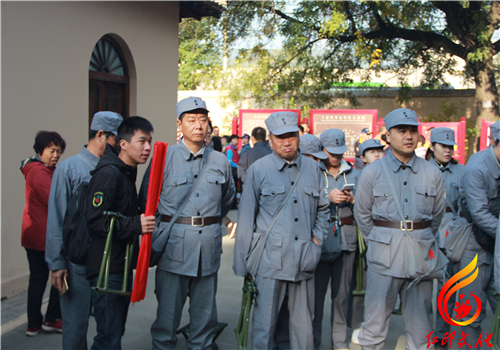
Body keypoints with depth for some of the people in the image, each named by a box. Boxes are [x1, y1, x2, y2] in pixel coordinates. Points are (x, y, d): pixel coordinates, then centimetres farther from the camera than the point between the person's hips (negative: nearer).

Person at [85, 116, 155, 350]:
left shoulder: (127, 173, 15)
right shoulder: (107, 174, -16)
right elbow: (95, 221, -24)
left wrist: (142, 221, 11)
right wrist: (135, 225, -29)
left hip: (122, 267, 10)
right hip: (107, 270, -10)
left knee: (116, 331, 18)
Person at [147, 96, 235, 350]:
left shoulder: (220, 162, 7)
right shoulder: (164, 158, -2)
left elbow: (227, 199, 22)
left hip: (209, 244, 3)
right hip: (174, 245, -3)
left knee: (205, 312, 12)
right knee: (168, 311, 3)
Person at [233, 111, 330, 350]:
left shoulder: (311, 167, 9)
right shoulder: (258, 170, -1)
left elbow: (323, 208, 22)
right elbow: (246, 220, 1)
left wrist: (318, 237, 7)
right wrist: (243, 264, 1)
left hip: (304, 258, 3)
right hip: (270, 258, -3)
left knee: (303, 325, 11)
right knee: (264, 323, 3)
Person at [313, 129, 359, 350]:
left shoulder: (354, 174, 12)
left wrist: (352, 201, -6)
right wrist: (328, 198, -17)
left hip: (346, 239, 3)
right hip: (321, 239, -3)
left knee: (342, 294, 8)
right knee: (317, 293, -1)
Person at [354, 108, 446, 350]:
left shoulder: (432, 173, 5)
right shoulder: (372, 173, 0)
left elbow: (437, 215, 16)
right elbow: (362, 215, 9)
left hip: (421, 254, 2)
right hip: (384, 256, -2)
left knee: (419, 323, 9)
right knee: (375, 319, 0)